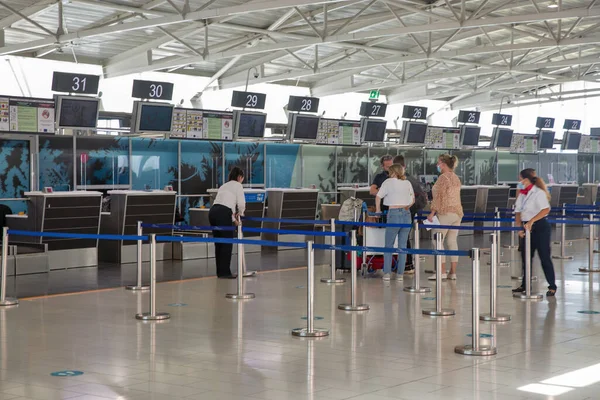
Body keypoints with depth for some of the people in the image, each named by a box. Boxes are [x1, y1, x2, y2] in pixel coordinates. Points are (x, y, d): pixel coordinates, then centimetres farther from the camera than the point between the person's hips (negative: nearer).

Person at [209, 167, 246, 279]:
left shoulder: (224, 186, 29)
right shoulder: (237, 185, 7)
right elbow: (241, 203, -2)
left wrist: (233, 219, 34)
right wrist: (240, 213, 19)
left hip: (213, 212, 8)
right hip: (223, 213, -8)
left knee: (219, 243, 14)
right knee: (227, 243, 0)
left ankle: (220, 271, 19)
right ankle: (225, 272, 0)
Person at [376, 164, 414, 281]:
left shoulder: (389, 182, 1)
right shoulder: (407, 183, 13)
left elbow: (378, 197, 1)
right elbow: (413, 200, 20)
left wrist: (378, 210, 14)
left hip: (394, 214, -4)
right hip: (406, 215, 4)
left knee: (389, 245, 6)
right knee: (402, 245, 6)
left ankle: (387, 273, 1)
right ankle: (400, 274, 6)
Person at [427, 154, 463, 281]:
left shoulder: (443, 177, -12)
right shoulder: (456, 178, 14)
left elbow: (439, 197, -17)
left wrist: (432, 213, -14)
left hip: (445, 212, -8)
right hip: (457, 212, 8)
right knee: (452, 241, 8)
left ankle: (442, 272, -9)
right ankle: (453, 273, 7)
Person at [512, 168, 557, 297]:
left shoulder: (538, 193, -13)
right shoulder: (522, 194, 11)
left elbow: (546, 210, -25)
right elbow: (518, 212, 12)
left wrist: (531, 221, -30)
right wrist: (519, 227, -2)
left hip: (540, 227, -8)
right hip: (527, 228, 8)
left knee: (545, 257, -4)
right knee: (525, 256, 11)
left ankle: (552, 287, 3)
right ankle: (525, 285, 22)